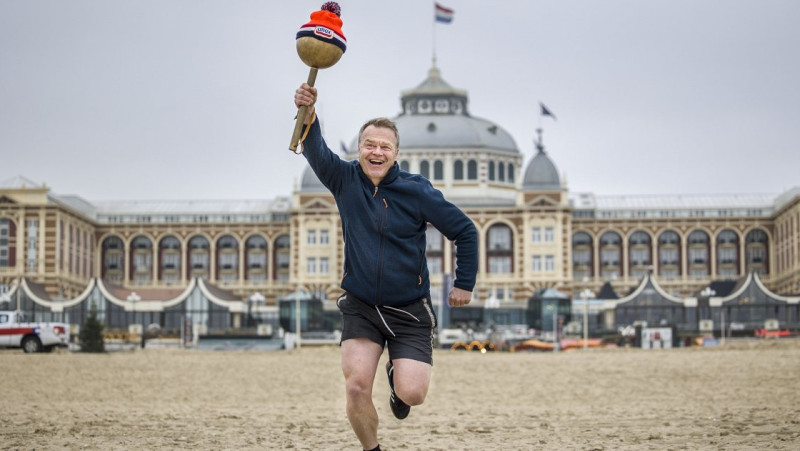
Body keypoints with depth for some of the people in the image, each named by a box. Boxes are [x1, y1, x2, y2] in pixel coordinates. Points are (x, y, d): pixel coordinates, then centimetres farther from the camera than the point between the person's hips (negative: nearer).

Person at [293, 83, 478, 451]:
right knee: (356, 387, -14)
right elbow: (316, 151, -24)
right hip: (361, 307, 1)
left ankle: (398, 377, 25)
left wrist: (464, 284, 2)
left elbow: (465, 231, 1)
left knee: (412, 394, -13)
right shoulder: (345, 180, -4)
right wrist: (307, 116, -44)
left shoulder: (417, 191, -8)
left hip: (409, 310, -1)